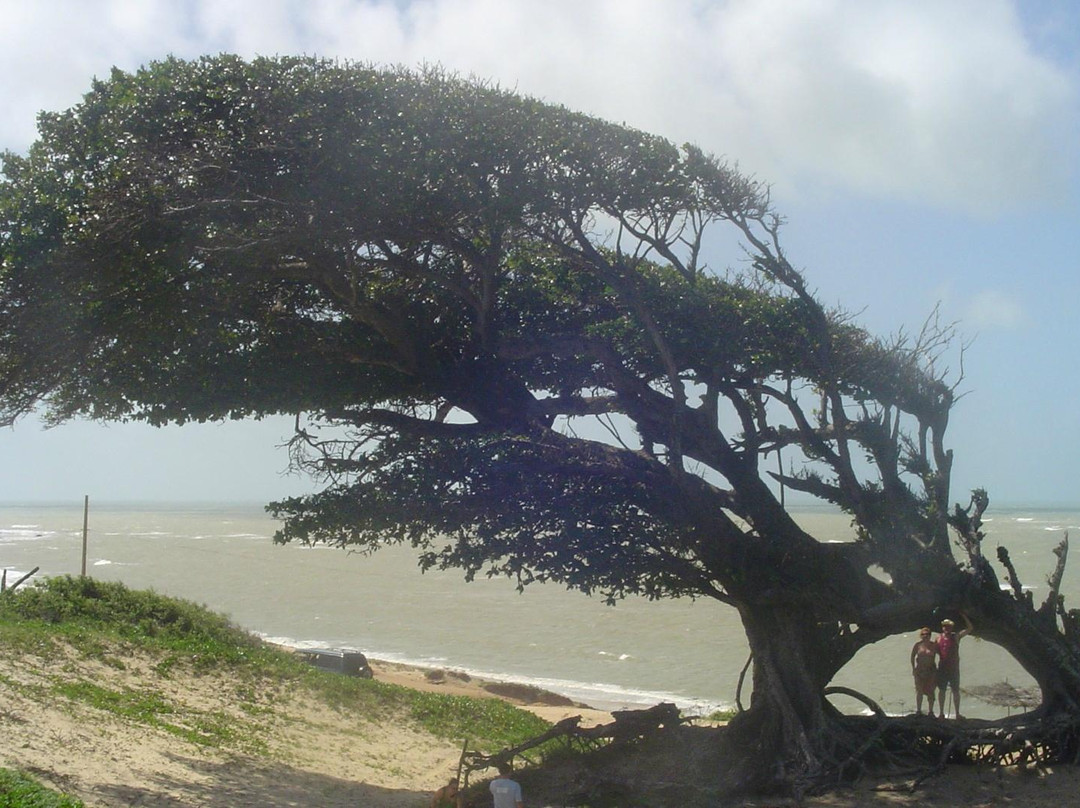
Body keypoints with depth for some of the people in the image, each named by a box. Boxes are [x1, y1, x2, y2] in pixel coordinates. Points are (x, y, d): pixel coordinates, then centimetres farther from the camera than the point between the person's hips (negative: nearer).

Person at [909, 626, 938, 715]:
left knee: (930, 691, 1)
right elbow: (912, 656, 8)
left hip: (931, 670, -1)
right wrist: (913, 668, 2)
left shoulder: (934, 645, -2)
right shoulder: (918, 645, 1)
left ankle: (931, 711, 11)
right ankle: (918, 710, 13)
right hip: (919, 670, 1)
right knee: (919, 691, 4)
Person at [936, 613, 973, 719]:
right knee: (941, 690, 6)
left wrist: (964, 617, -8)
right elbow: (936, 650, 11)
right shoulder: (939, 637, 5)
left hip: (954, 667, -1)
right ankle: (941, 713, 14)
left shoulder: (956, 637, 2)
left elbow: (969, 628, -1)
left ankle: (957, 713, 10)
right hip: (942, 667, 1)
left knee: (955, 691, 2)